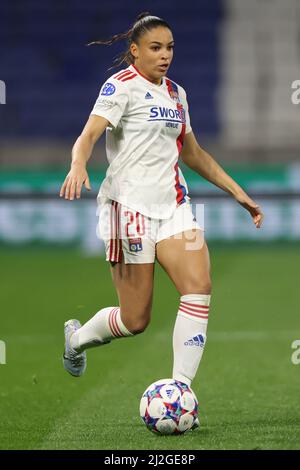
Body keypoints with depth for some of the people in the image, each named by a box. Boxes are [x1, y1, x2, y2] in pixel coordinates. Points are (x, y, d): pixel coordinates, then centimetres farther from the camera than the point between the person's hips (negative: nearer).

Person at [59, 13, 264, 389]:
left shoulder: (175, 92, 17)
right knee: (135, 320, -4)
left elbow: (193, 154, 26)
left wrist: (238, 193, 22)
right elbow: (89, 135, -20)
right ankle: (77, 337, 28)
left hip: (173, 204, 7)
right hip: (130, 205, -6)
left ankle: (180, 387, -13)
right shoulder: (121, 86, -6)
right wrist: (78, 166, -41)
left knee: (199, 287, -16)